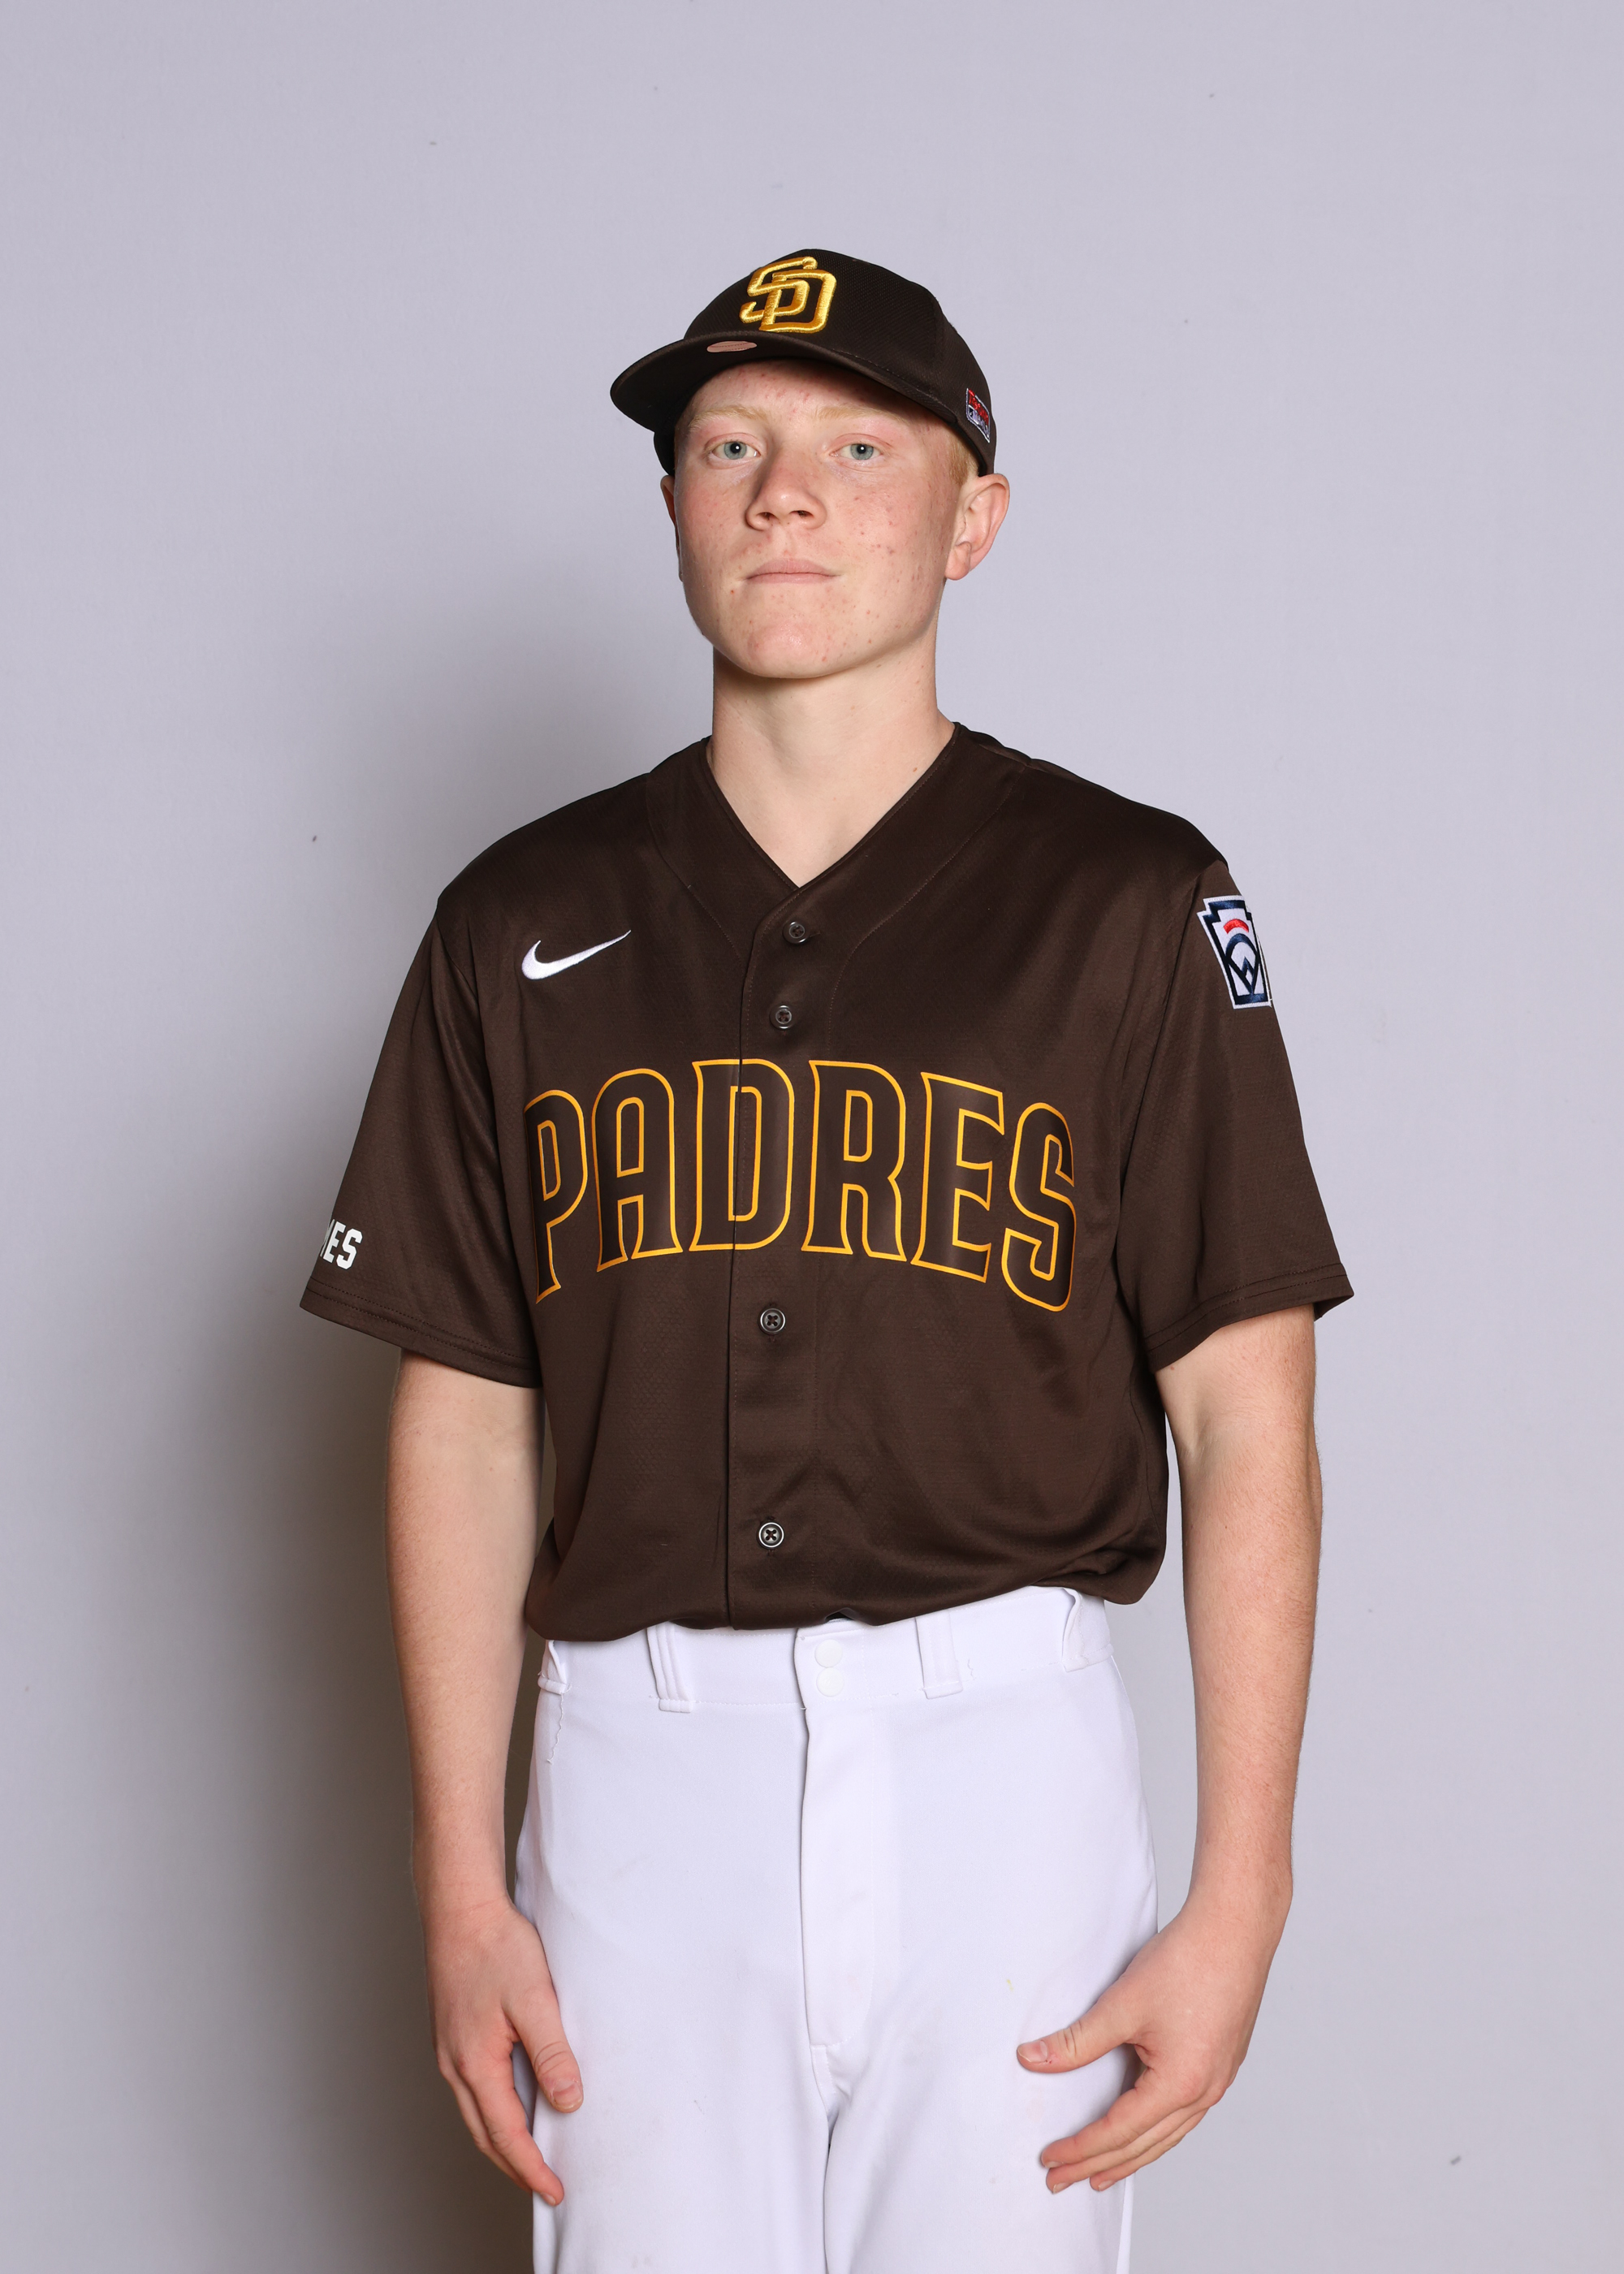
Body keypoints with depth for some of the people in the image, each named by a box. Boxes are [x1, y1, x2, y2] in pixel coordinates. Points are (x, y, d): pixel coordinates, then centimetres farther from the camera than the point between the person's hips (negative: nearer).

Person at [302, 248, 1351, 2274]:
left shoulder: (1130, 905, 0)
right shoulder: (526, 924, 7)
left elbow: (1246, 1421, -2)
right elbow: (464, 1425, 7)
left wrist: (1239, 1899, -7)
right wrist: (460, 1889, 3)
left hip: (1001, 1748, -1)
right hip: (638, 1765, 2)